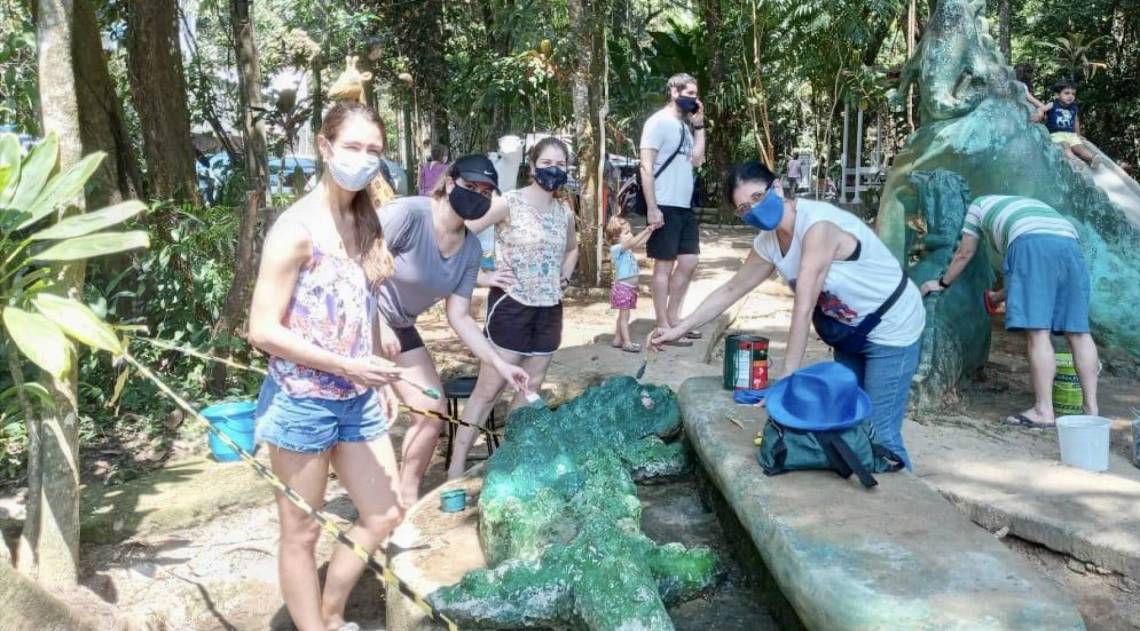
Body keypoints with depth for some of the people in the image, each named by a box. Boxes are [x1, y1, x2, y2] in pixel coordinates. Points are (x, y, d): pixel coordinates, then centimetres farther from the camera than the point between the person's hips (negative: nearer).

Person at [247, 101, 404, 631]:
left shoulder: (364, 220, 6)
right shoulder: (297, 227, -16)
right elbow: (262, 330, -18)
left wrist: (375, 383, 12)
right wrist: (346, 367, -22)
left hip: (357, 400, 8)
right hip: (303, 401, -8)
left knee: (383, 514, 16)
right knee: (302, 535, 8)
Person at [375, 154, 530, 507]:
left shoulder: (471, 249, -2)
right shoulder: (408, 214, -24)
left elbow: (459, 317, -1)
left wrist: (499, 365, -8)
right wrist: (378, 325, -26)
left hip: (400, 329, 7)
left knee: (433, 412, 4)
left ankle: (407, 500, 21)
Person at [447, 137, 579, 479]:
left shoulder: (565, 212, 8)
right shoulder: (509, 203, -11)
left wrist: (564, 278, 12)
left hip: (549, 310, 6)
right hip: (511, 306, -6)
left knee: (530, 389, 11)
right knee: (488, 389, -5)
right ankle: (455, 470, 2)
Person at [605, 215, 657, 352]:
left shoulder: (627, 249, 14)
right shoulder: (616, 248, -15)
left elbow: (639, 243, 12)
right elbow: (632, 242, -27)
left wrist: (650, 231, 3)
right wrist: (646, 230, -25)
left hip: (630, 288, 9)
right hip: (622, 287, -9)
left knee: (623, 315, 14)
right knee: (624, 316, -7)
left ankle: (617, 339, 21)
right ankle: (627, 342, -7)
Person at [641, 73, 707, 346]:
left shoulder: (685, 125, 18)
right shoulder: (658, 122, -7)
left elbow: (697, 160, 15)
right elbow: (646, 167, -13)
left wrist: (699, 126, 10)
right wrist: (651, 208, -19)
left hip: (685, 206, 9)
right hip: (665, 206, -9)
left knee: (688, 262, 10)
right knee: (664, 264, -3)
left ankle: (673, 319, 21)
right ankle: (664, 328, 4)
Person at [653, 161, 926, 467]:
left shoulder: (818, 225, -30)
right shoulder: (768, 243, -5)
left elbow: (803, 310, -33)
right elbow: (730, 290, 7)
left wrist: (787, 379, -31)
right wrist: (678, 329, 5)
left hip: (892, 329, -8)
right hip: (850, 331, 8)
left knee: (880, 435, -6)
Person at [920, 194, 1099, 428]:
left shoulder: (980, 205, 29)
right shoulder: (1027, 205, 43)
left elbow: (964, 254, 29)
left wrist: (943, 283, 43)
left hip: (1032, 243, -6)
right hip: (1070, 244, 6)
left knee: (1037, 331, -8)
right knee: (1078, 331, 6)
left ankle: (1043, 411, -10)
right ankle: (1091, 409, 7)